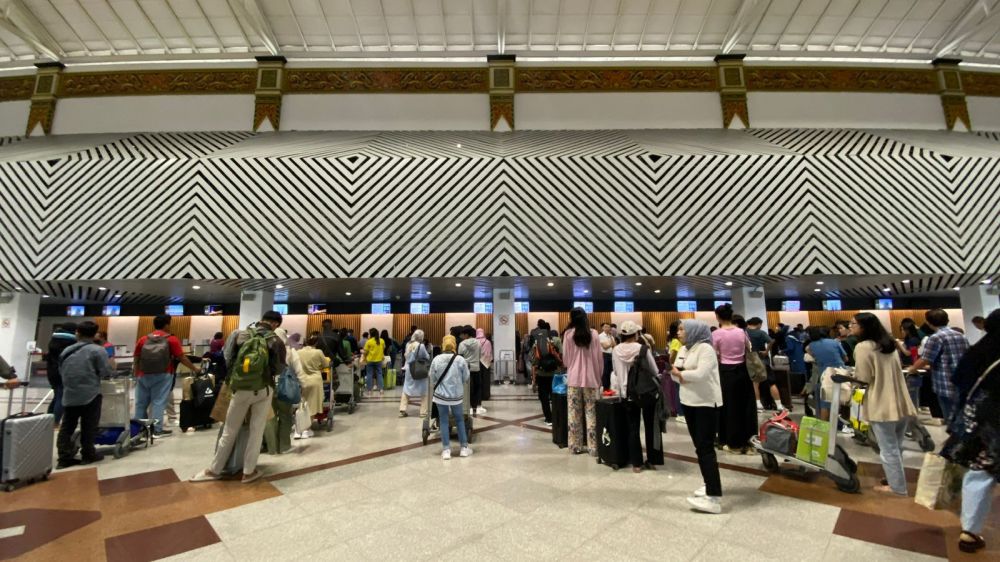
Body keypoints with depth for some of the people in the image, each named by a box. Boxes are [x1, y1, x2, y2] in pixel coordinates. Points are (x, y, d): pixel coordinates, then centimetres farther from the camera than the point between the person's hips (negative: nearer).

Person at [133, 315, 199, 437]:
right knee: (159, 402, 0)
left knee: (141, 403, 13)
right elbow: (182, 358, -4)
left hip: (144, 376, 4)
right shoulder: (171, 340, -4)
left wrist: (136, 376, 20)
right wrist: (195, 369, 5)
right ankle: (157, 430, 2)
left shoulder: (143, 340, 8)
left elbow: (136, 360, 11)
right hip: (162, 376, -4)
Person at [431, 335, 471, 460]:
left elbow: (432, 379, -1)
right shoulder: (461, 359, -11)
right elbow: (466, 379, -2)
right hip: (457, 395, 0)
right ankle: (464, 448, 21)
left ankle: (446, 450, 14)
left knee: (444, 422, 12)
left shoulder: (436, 359, -10)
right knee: (460, 420, 16)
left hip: (440, 395, 0)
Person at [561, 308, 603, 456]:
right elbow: (599, 358, 2)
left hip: (573, 378, 0)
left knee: (574, 413, 7)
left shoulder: (568, 334, -4)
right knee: (591, 413, 6)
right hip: (590, 378, 0)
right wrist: (599, 376, 14)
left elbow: (565, 359, 2)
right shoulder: (594, 334, -2)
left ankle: (575, 446, 15)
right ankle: (593, 447, 8)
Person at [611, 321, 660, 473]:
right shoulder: (643, 349, -14)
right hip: (647, 392, -2)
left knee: (633, 427, 10)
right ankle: (651, 460, 24)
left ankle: (636, 463, 15)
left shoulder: (616, 350, -6)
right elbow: (654, 370, -5)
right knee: (650, 427, 15)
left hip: (628, 393, 2)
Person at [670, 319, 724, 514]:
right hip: (689, 402, 8)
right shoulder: (683, 350, 10)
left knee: (705, 448, -9)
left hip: (706, 403, -8)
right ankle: (709, 484, 29)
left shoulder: (705, 348, -15)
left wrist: (680, 373, -13)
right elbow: (676, 373, 10)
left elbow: (701, 374, -27)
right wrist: (676, 373, -13)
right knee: (699, 446, 15)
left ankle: (714, 498, -6)